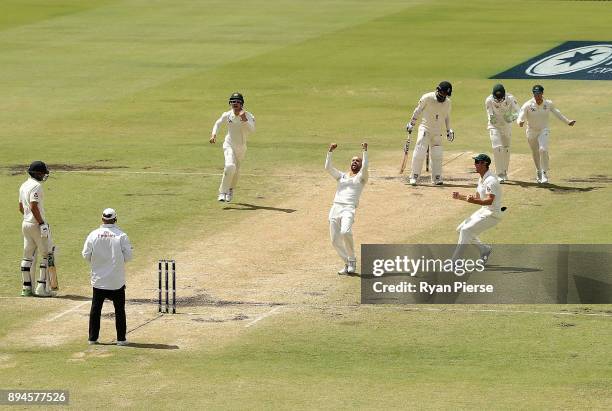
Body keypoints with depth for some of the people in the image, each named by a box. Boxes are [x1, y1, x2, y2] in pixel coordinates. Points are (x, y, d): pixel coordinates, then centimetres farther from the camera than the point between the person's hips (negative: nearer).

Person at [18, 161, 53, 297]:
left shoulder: (23, 186, 13)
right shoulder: (36, 186, -16)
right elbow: (34, 206, -23)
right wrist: (42, 224, -21)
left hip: (26, 223, 9)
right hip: (36, 224, -9)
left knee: (28, 256, 10)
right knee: (47, 255, -1)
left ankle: (26, 287, 11)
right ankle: (43, 287, -5)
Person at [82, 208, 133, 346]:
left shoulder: (93, 235, -6)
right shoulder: (121, 235, -10)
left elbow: (86, 255, -2)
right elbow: (128, 256, -10)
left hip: (98, 279, 1)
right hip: (117, 280, -1)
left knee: (95, 308, 11)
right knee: (119, 309, 8)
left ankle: (93, 337, 12)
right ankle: (121, 338, 8)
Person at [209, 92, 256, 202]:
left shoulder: (248, 116, -15)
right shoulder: (227, 115, -8)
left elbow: (252, 130, -29)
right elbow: (218, 123, 9)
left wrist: (244, 120, -42)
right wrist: (214, 134, -7)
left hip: (241, 147, 1)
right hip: (229, 145, -1)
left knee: (236, 171, 16)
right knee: (230, 166, -26)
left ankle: (230, 190, 45)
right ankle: (222, 192, -19)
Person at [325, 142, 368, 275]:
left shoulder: (361, 177, 13)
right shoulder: (341, 176, 24)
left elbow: (365, 168, -9)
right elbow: (328, 167, 11)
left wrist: (365, 151, -13)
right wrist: (330, 151, 0)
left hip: (349, 209, -5)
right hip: (335, 208, 5)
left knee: (345, 232, -31)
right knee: (335, 241, 1)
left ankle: (352, 260, -13)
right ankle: (348, 263, 17)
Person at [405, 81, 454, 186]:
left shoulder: (447, 102, 1)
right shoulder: (427, 98, -13)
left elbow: (447, 117, 15)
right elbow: (418, 110, -4)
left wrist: (449, 130, 13)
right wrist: (411, 124, -1)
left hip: (437, 132, 4)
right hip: (425, 129, -4)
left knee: (437, 155, 3)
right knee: (420, 152, -13)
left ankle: (436, 178, 13)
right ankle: (414, 177, -6)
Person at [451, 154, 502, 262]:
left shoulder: (491, 180, -22)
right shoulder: (482, 179, 10)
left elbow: (489, 201, -32)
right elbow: (477, 197, 19)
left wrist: (473, 201, -48)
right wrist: (460, 196, 8)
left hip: (492, 214, -10)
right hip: (484, 211, 10)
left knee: (466, 230, -18)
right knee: (461, 229, 10)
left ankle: (454, 260, -14)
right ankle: (485, 249, 19)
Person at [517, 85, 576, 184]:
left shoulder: (548, 104, -7)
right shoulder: (528, 105, -15)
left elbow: (557, 113, 9)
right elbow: (520, 117, -22)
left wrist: (567, 122, 13)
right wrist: (520, 122, -45)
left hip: (544, 131, -1)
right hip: (531, 132, 1)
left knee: (543, 149, -23)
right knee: (535, 153, 12)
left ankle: (544, 174, -16)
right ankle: (538, 173, 35)